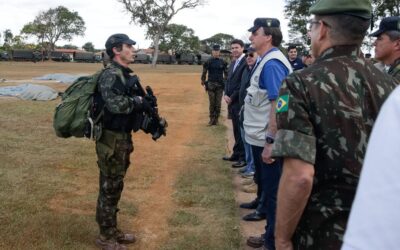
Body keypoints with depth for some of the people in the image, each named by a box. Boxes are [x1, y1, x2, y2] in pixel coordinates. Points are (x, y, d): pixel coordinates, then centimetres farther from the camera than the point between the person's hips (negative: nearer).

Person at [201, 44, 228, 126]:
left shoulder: (223, 62, 5)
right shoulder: (208, 62, 0)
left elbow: (226, 73, 9)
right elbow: (204, 73, 2)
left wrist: (226, 82, 4)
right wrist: (203, 82, 0)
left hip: (220, 85, 1)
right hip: (211, 84, -1)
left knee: (218, 103, 3)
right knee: (212, 103, 2)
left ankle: (216, 119, 11)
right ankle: (212, 119, 9)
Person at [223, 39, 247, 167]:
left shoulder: (246, 62, -14)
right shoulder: (233, 63, 16)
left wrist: (232, 97, -13)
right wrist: (226, 94, 2)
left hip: (240, 102, -8)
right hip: (232, 102, 8)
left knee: (242, 130, -2)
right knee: (236, 130, 15)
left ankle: (244, 157, 5)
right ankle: (237, 153, 25)